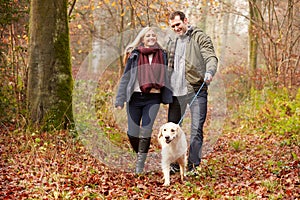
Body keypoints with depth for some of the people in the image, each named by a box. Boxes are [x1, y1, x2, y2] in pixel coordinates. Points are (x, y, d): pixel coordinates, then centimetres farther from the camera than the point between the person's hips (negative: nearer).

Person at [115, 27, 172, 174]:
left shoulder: (162, 55, 10)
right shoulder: (134, 55, 5)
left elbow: (165, 77, 16)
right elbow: (125, 78, 6)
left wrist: (168, 98, 11)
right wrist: (120, 100, 0)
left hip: (153, 98, 0)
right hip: (135, 97, 0)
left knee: (146, 131, -12)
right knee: (132, 133, 0)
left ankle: (140, 162, 1)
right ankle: (138, 154, 28)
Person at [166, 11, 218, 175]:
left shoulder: (200, 37, -1)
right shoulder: (171, 42, 17)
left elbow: (211, 57, -12)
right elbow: (166, 65, 25)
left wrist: (209, 71, -32)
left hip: (196, 90, -5)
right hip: (175, 91, 6)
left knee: (196, 128, -5)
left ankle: (193, 165, 0)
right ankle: (174, 164, 20)